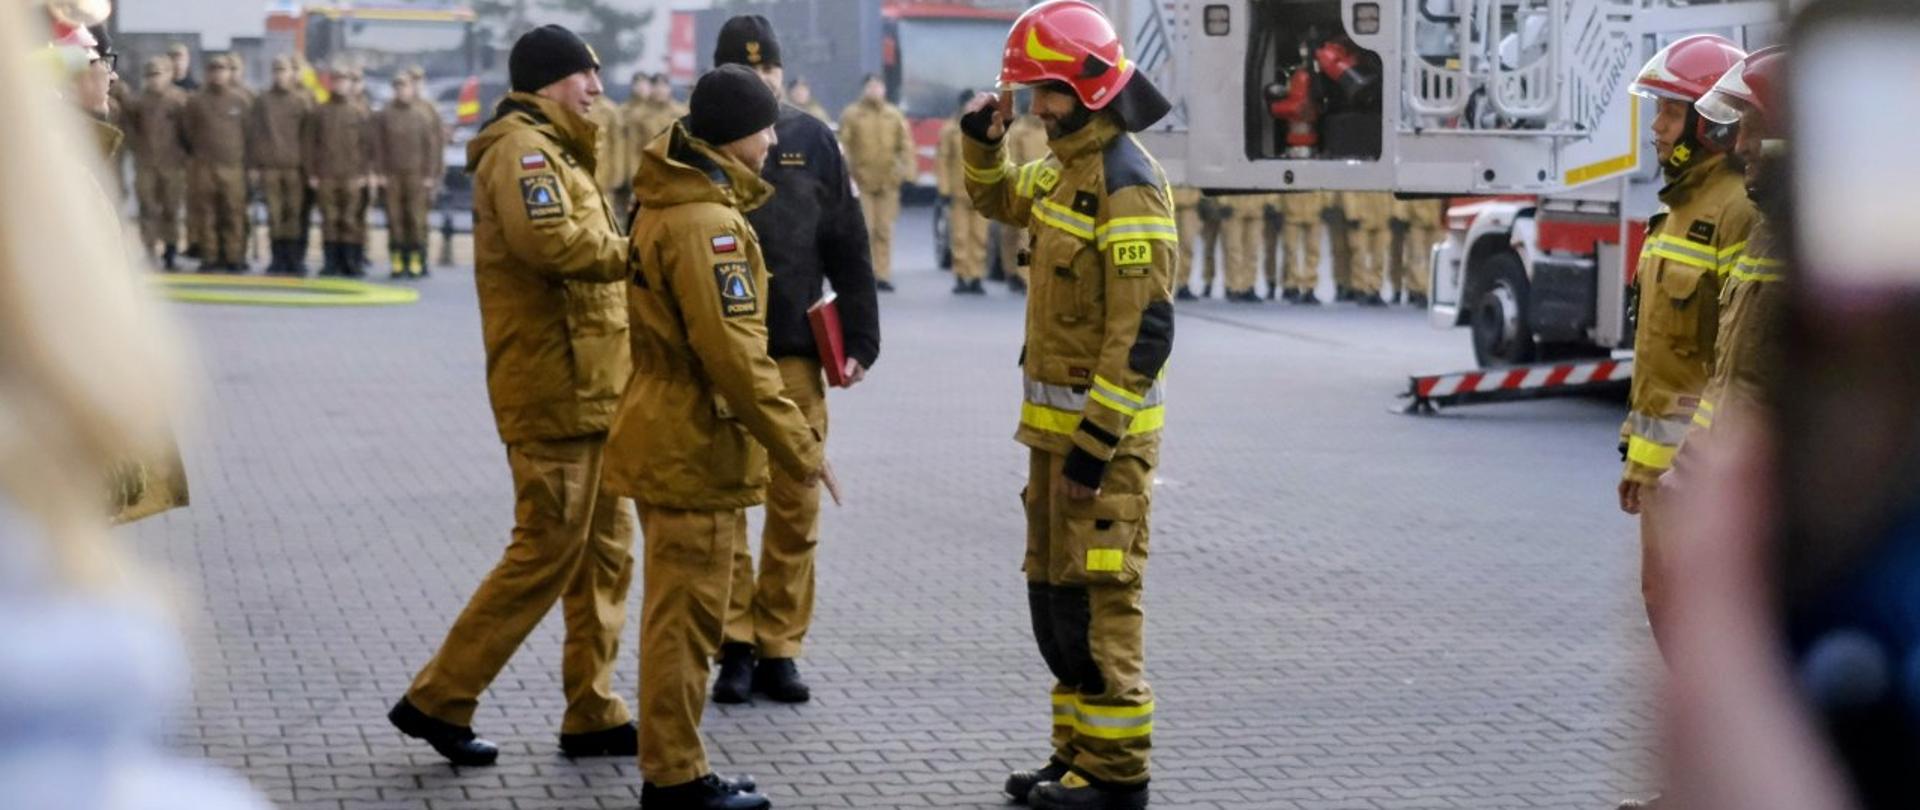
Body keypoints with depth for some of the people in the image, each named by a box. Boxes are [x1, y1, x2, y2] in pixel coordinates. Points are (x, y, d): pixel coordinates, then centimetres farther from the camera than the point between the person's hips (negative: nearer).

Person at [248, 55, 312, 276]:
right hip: (269, 165, 1)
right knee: (275, 214, 1)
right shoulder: (262, 101, 10)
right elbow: (252, 133, 9)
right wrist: (253, 165, 2)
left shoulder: (302, 100, 6)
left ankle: (297, 258, 2)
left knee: (296, 214, -4)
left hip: (296, 166, -1)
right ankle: (278, 259, 7)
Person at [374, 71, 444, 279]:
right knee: (395, 218, 0)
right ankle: (397, 261, 4)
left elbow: (434, 145, 2)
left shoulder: (426, 112, 3)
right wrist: (382, 172, 1)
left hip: (418, 175, -2)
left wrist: (430, 175, -3)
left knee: (417, 218, -5)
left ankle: (418, 262, -1)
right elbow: (379, 146, 8)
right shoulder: (385, 114, 8)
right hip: (393, 175, 2)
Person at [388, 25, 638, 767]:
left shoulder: (555, 149, 22)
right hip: (555, 389, -10)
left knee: (605, 551, 12)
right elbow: (554, 242, -27)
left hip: (588, 386, 10)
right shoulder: (520, 147, -12)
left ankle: (593, 715, 17)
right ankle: (437, 700, 0)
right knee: (545, 553, -8)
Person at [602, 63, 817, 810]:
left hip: (668, 433, 10)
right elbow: (734, 353, -23)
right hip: (696, 447, -10)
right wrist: (797, 445, -18)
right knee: (686, 615, -2)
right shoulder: (705, 223, -20)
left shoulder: (666, 203, 12)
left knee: (681, 610, 17)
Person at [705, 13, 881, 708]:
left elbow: (848, 248, 7)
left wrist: (859, 339, 2)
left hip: (796, 353, 2)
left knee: (796, 504, 4)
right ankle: (735, 644, 10)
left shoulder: (813, 142, 5)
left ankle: (778, 646, 14)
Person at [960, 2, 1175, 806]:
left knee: (1096, 601, -5)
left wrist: (1094, 442, -23)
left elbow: (1144, 330, -23)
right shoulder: (1070, 165, 10)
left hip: (1102, 427, -10)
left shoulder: (1127, 184, -19)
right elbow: (1001, 198, 32)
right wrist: (982, 142, 10)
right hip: (1056, 420, 10)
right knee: (1052, 595, 15)